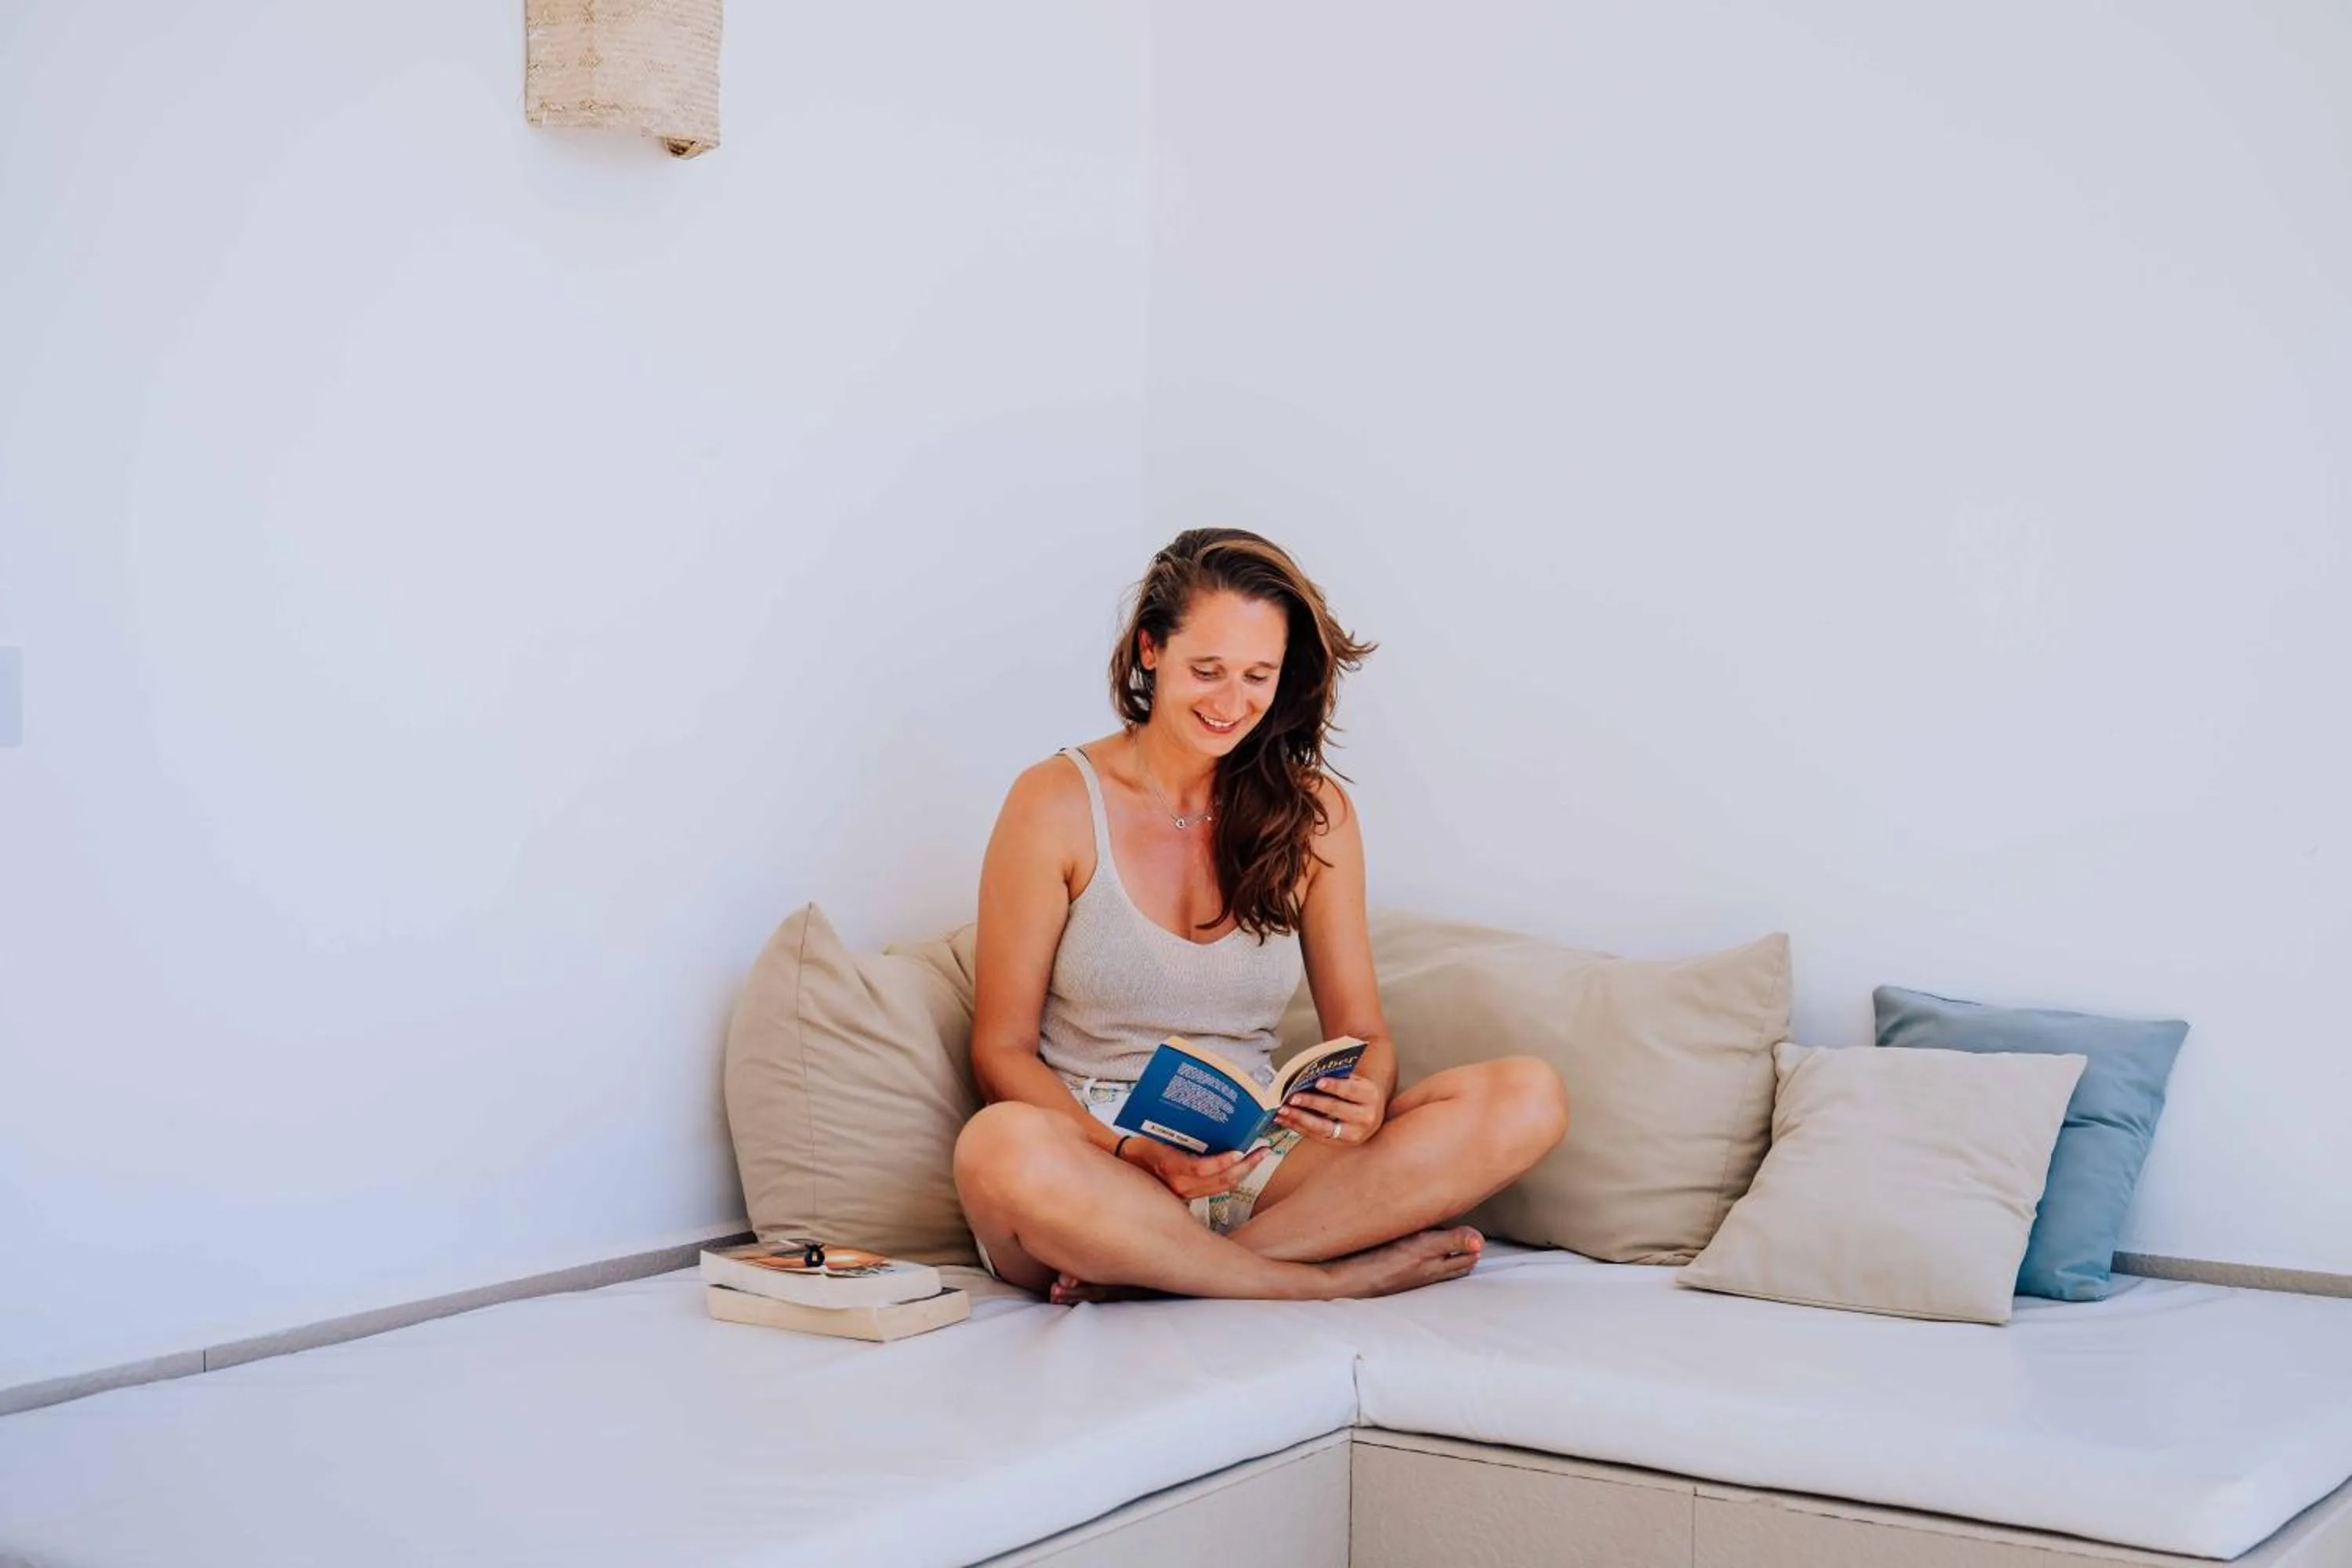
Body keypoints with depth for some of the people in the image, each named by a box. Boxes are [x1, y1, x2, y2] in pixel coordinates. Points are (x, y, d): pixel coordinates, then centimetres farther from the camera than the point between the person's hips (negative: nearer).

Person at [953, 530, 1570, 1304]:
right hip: (1093, 1157, -3)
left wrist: (1367, 1101, -16)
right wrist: (1137, 1152, -20)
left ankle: (1157, 1270, -25)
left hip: (1256, 1165, 4)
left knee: (1529, 1097, -18)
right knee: (1001, 1147, -39)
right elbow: (1002, 1048, -2)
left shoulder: (1314, 812, 9)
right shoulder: (1057, 803, -1)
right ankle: (1334, 1278, -21)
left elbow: (1360, 1030, 9)